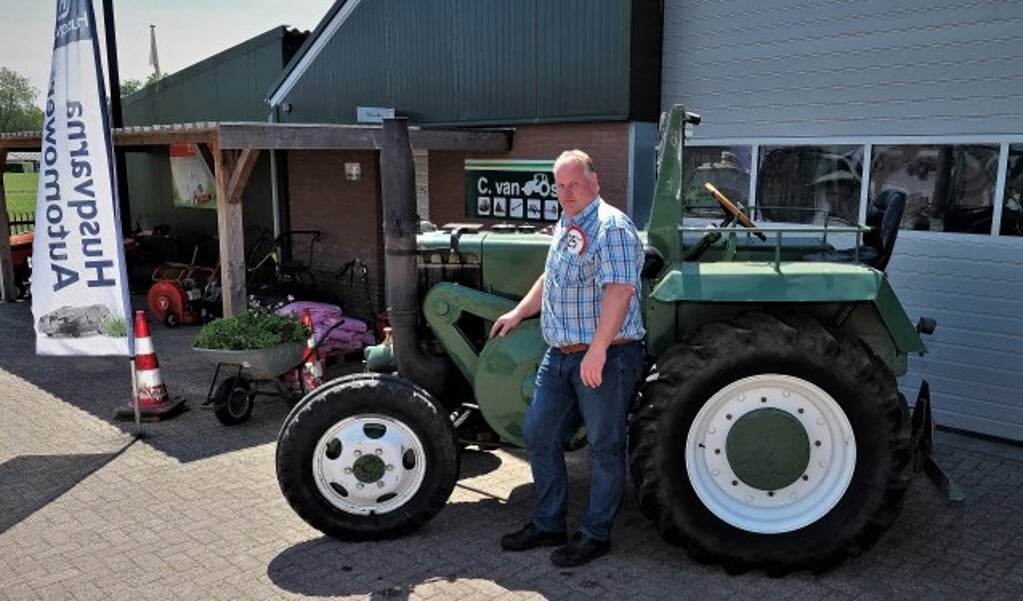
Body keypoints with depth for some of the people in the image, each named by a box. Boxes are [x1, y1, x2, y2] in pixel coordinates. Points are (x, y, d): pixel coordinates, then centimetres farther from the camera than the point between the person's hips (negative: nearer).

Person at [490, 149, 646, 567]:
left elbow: (620, 290, -25)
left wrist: (596, 351, -29)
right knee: (539, 434, 13)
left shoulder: (611, 227, -15)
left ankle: (596, 534, 19)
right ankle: (548, 525, 27)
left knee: (604, 446, 4)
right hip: (560, 355, 10)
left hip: (605, 357, -9)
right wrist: (518, 313, 26)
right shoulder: (565, 227, 15)